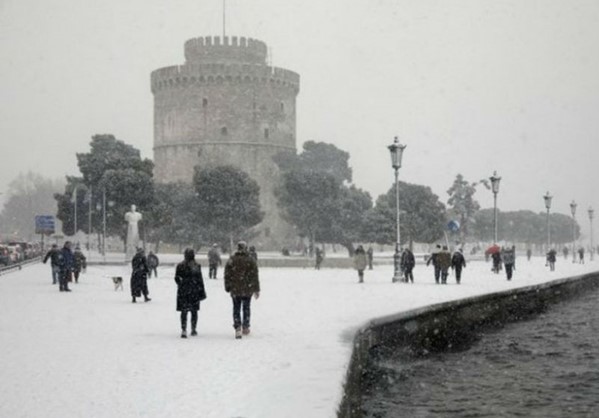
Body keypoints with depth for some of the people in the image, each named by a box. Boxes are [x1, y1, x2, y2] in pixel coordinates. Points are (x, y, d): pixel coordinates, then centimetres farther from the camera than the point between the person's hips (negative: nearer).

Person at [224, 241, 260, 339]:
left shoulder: (231, 260, -4)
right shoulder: (251, 261, -5)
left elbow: (227, 275, 0)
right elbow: (255, 276, -2)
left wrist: (227, 288, 9)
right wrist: (256, 290, 5)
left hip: (235, 290, 0)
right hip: (248, 290, 0)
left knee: (236, 309, 5)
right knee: (246, 308, 17)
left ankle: (238, 328, -10)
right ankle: (245, 328, 23)